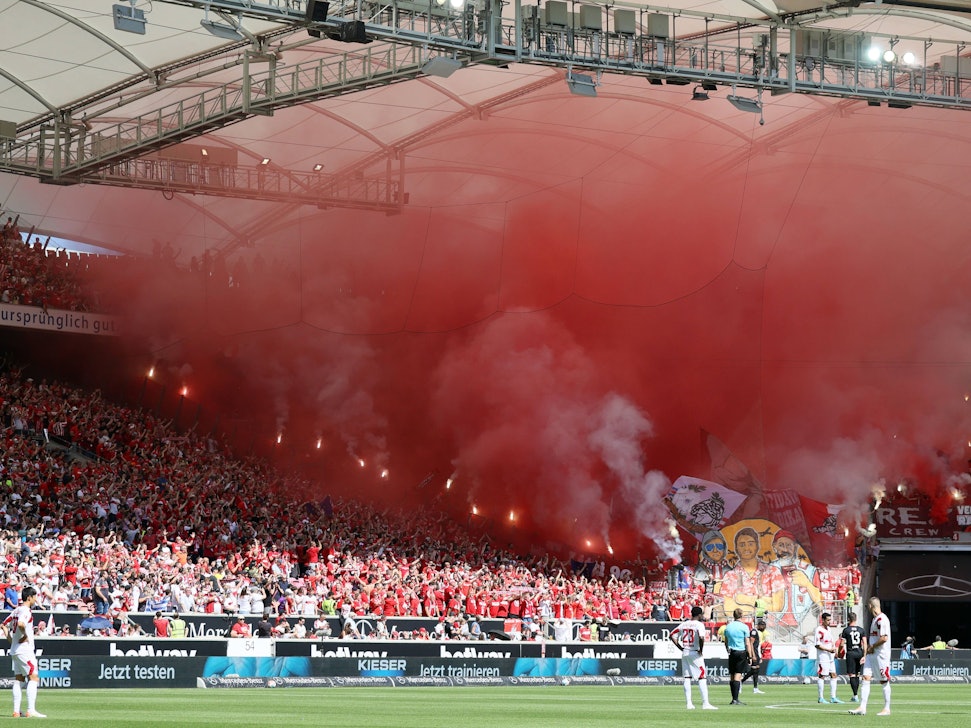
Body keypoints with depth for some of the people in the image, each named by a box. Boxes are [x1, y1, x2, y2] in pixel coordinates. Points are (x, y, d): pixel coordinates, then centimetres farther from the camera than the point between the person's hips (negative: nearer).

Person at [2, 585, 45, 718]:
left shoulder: (16, 611, 15)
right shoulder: (25, 610, -13)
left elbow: (5, 625, 23)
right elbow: (21, 624, -32)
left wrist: (11, 640, 18)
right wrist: (25, 636, -17)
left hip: (14, 651, 10)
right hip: (24, 650, -10)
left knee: (18, 680, 12)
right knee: (34, 677, -10)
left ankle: (16, 711, 11)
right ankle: (31, 711, -18)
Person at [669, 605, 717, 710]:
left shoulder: (684, 624, 8)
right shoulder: (699, 625, -11)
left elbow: (672, 636, 11)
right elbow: (701, 637, -28)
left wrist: (680, 648, 12)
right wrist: (701, 650, -14)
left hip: (684, 653, 6)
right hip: (695, 653, -6)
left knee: (687, 678, 9)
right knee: (702, 677, -3)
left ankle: (689, 703, 8)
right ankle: (705, 703, -8)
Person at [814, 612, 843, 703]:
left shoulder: (828, 629, 15)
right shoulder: (819, 630, -12)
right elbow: (817, 645, -17)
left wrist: (834, 650, 10)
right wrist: (829, 650, -20)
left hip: (830, 657, 9)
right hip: (822, 657, -9)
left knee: (833, 675, 7)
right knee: (821, 676, -4)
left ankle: (833, 697, 10)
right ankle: (821, 698, 1)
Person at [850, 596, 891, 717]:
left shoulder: (882, 619, -14)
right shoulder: (874, 619, 16)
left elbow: (884, 638, -22)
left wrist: (872, 647, -12)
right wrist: (868, 647, 9)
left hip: (881, 654, -9)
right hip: (871, 654, 9)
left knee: (884, 681, 0)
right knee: (865, 678, 1)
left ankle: (887, 708, 7)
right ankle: (862, 708, 0)